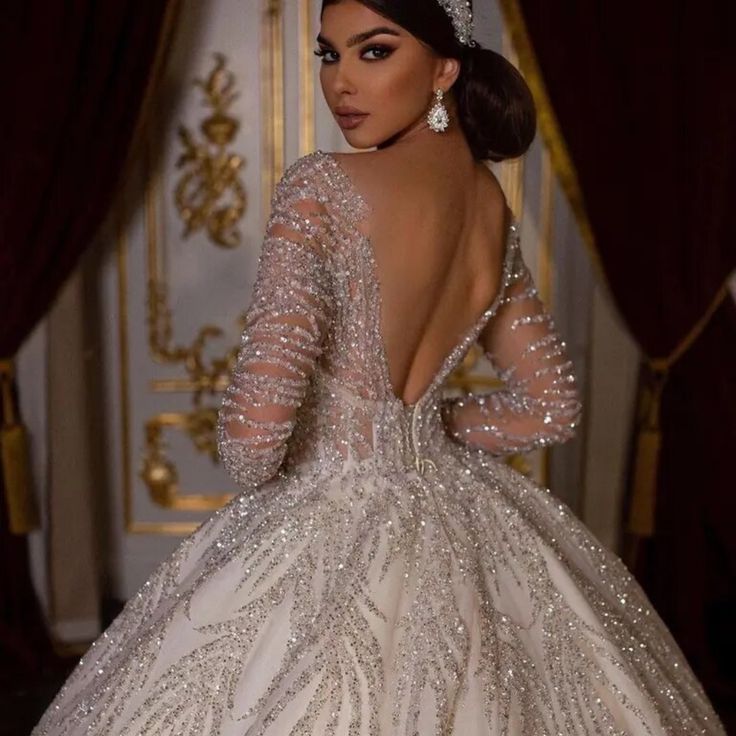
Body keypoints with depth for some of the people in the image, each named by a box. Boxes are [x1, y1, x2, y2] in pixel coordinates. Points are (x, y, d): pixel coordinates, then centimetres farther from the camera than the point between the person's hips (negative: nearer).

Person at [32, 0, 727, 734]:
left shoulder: (323, 187, -19)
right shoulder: (494, 208, 2)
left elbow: (254, 428, -25)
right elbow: (550, 407, 10)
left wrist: (255, 475, -3)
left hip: (329, 527, -7)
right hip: (458, 518, 7)